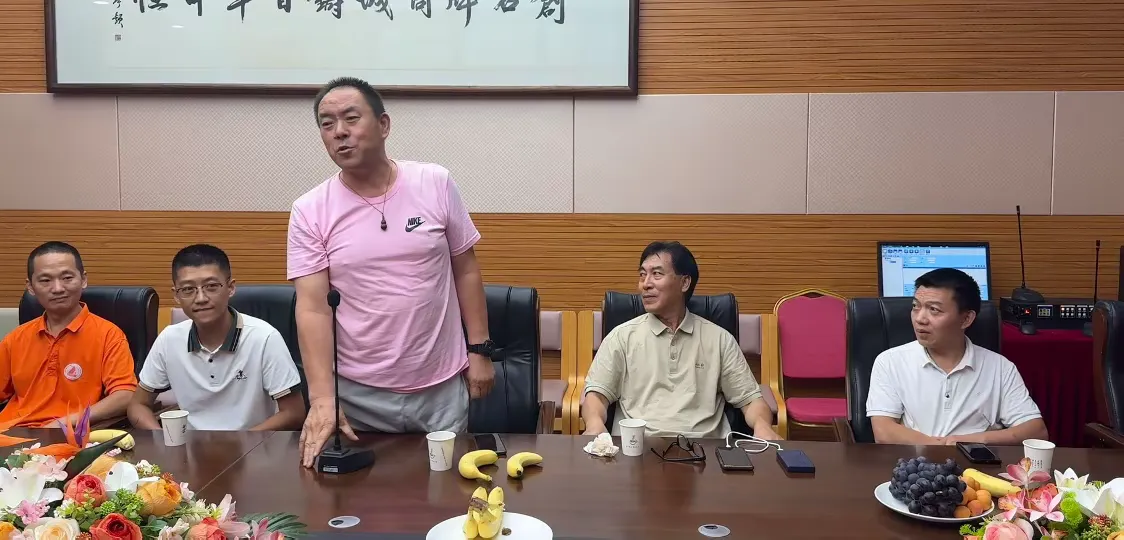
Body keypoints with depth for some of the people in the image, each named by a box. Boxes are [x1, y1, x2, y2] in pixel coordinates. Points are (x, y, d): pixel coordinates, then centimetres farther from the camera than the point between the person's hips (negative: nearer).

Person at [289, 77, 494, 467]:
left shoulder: (435, 184, -4)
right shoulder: (309, 212, -5)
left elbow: (465, 271, 3)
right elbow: (312, 309, -9)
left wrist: (479, 350, 1)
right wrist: (322, 397, -19)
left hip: (442, 386, 1)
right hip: (358, 392, 0)